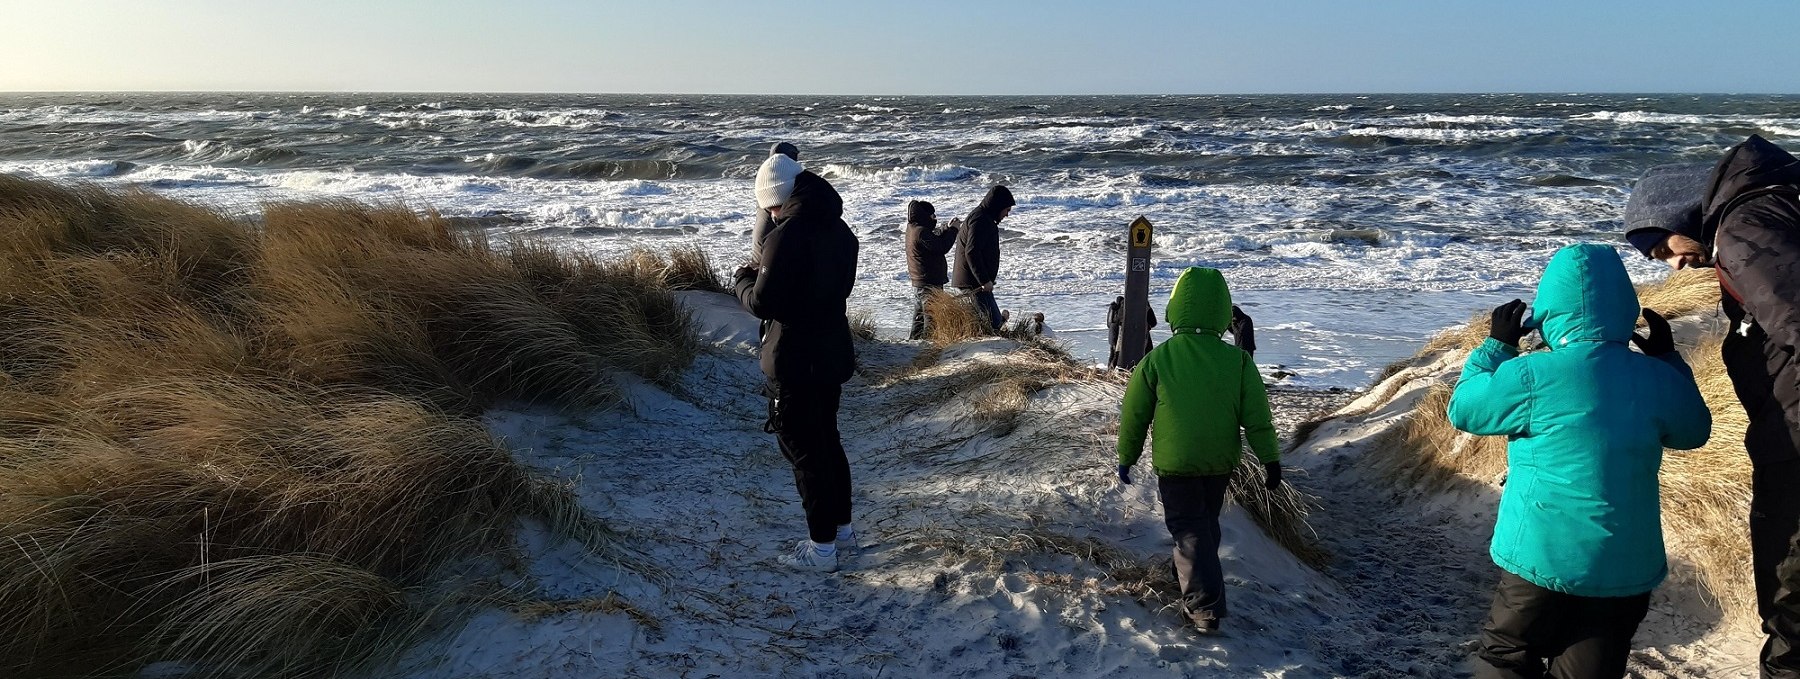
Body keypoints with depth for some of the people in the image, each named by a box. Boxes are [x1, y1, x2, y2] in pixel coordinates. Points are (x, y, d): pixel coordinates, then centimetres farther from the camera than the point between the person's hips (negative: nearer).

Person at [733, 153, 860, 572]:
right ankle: (841, 525, 35)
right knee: (828, 441, 22)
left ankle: (821, 548, 10)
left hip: (794, 362, -8)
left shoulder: (785, 236, -21)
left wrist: (742, 281, 2)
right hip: (833, 354, 8)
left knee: (804, 450, 2)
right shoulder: (841, 231, 5)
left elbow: (762, 303, -21)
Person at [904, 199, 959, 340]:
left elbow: (934, 237, 21)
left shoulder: (912, 228, 10)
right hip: (929, 283, -10)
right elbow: (941, 247, -21)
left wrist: (947, 227, 9)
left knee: (920, 318, 18)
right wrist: (953, 230, -11)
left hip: (918, 282, 10)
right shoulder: (921, 231, -20)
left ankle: (913, 339, 23)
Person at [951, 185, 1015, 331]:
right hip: (974, 283, -11)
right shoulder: (980, 220, -15)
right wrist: (984, 280, -25)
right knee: (994, 324, -16)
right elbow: (971, 252, -25)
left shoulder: (984, 218, 21)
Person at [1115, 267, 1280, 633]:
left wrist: (1126, 458, 9)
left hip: (1174, 464, -3)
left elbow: (1134, 416, -4)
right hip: (1221, 463, 3)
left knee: (1188, 529, 4)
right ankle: (1192, 577, 42)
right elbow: (1257, 417, -5)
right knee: (1206, 523, 23)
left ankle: (1205, 605, -6)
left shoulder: (1156, 360, -12)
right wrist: (1269, 459, 6)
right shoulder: (1238, 360, -7)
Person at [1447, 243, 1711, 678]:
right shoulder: (1658, 379, -4)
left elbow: (1463, 410, 0)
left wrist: (1497, 345, 9)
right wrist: (1668, 358, 22)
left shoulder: (1530, 377, -16)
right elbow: (1694, 432, 16)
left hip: (1540, 559, -3)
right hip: (1627, 569, 4)